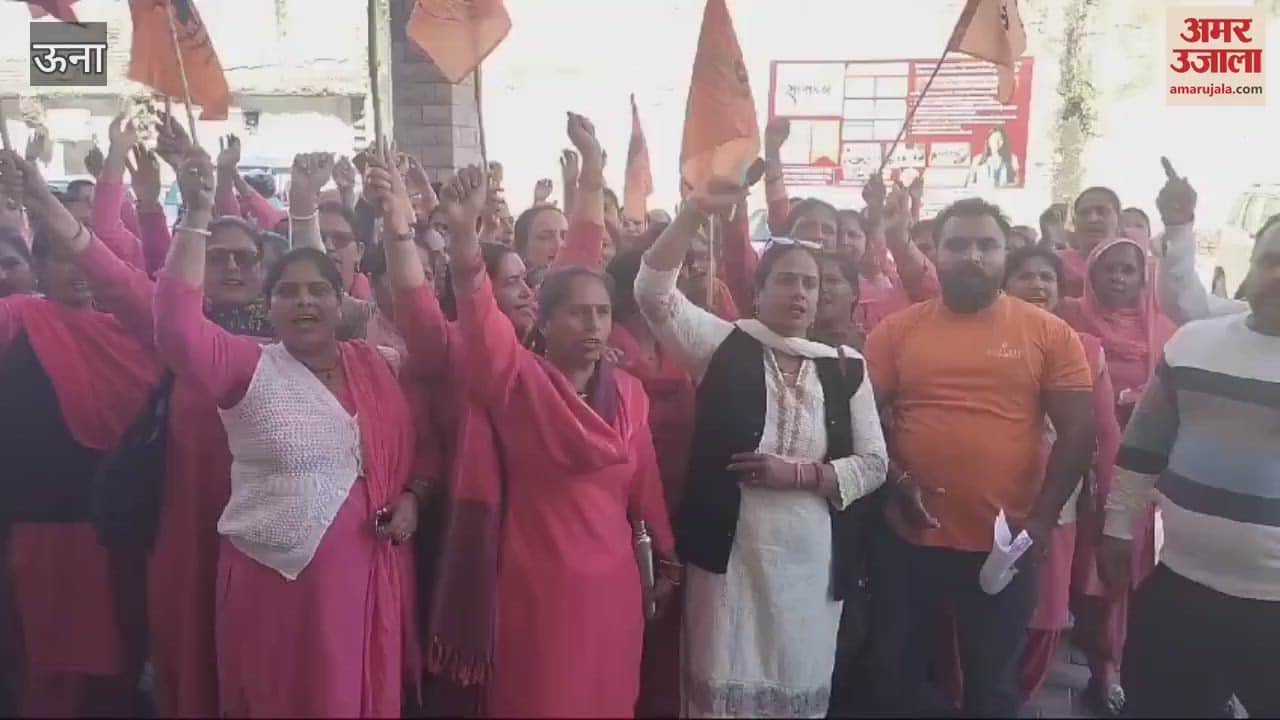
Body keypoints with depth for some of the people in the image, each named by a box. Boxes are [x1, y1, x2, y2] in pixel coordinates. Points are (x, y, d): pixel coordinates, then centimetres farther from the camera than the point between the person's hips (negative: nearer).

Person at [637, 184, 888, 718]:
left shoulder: (846, 368, 4)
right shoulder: (725, 345, 0)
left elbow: (873, 464, 3)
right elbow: (652, 290, -12)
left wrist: (797, 473, -12)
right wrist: (697, 211, -22)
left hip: (812, 558, 2)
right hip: (730, 551, -2)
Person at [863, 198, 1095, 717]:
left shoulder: (1049, 332, -2)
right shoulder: (896, 330, 1)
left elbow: (1078, 431, -2)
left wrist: (1041, 519, -9)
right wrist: (895, 482, -12)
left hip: (1004, 544, 0)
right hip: (909, 539, 1)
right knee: (897, 674, 17)